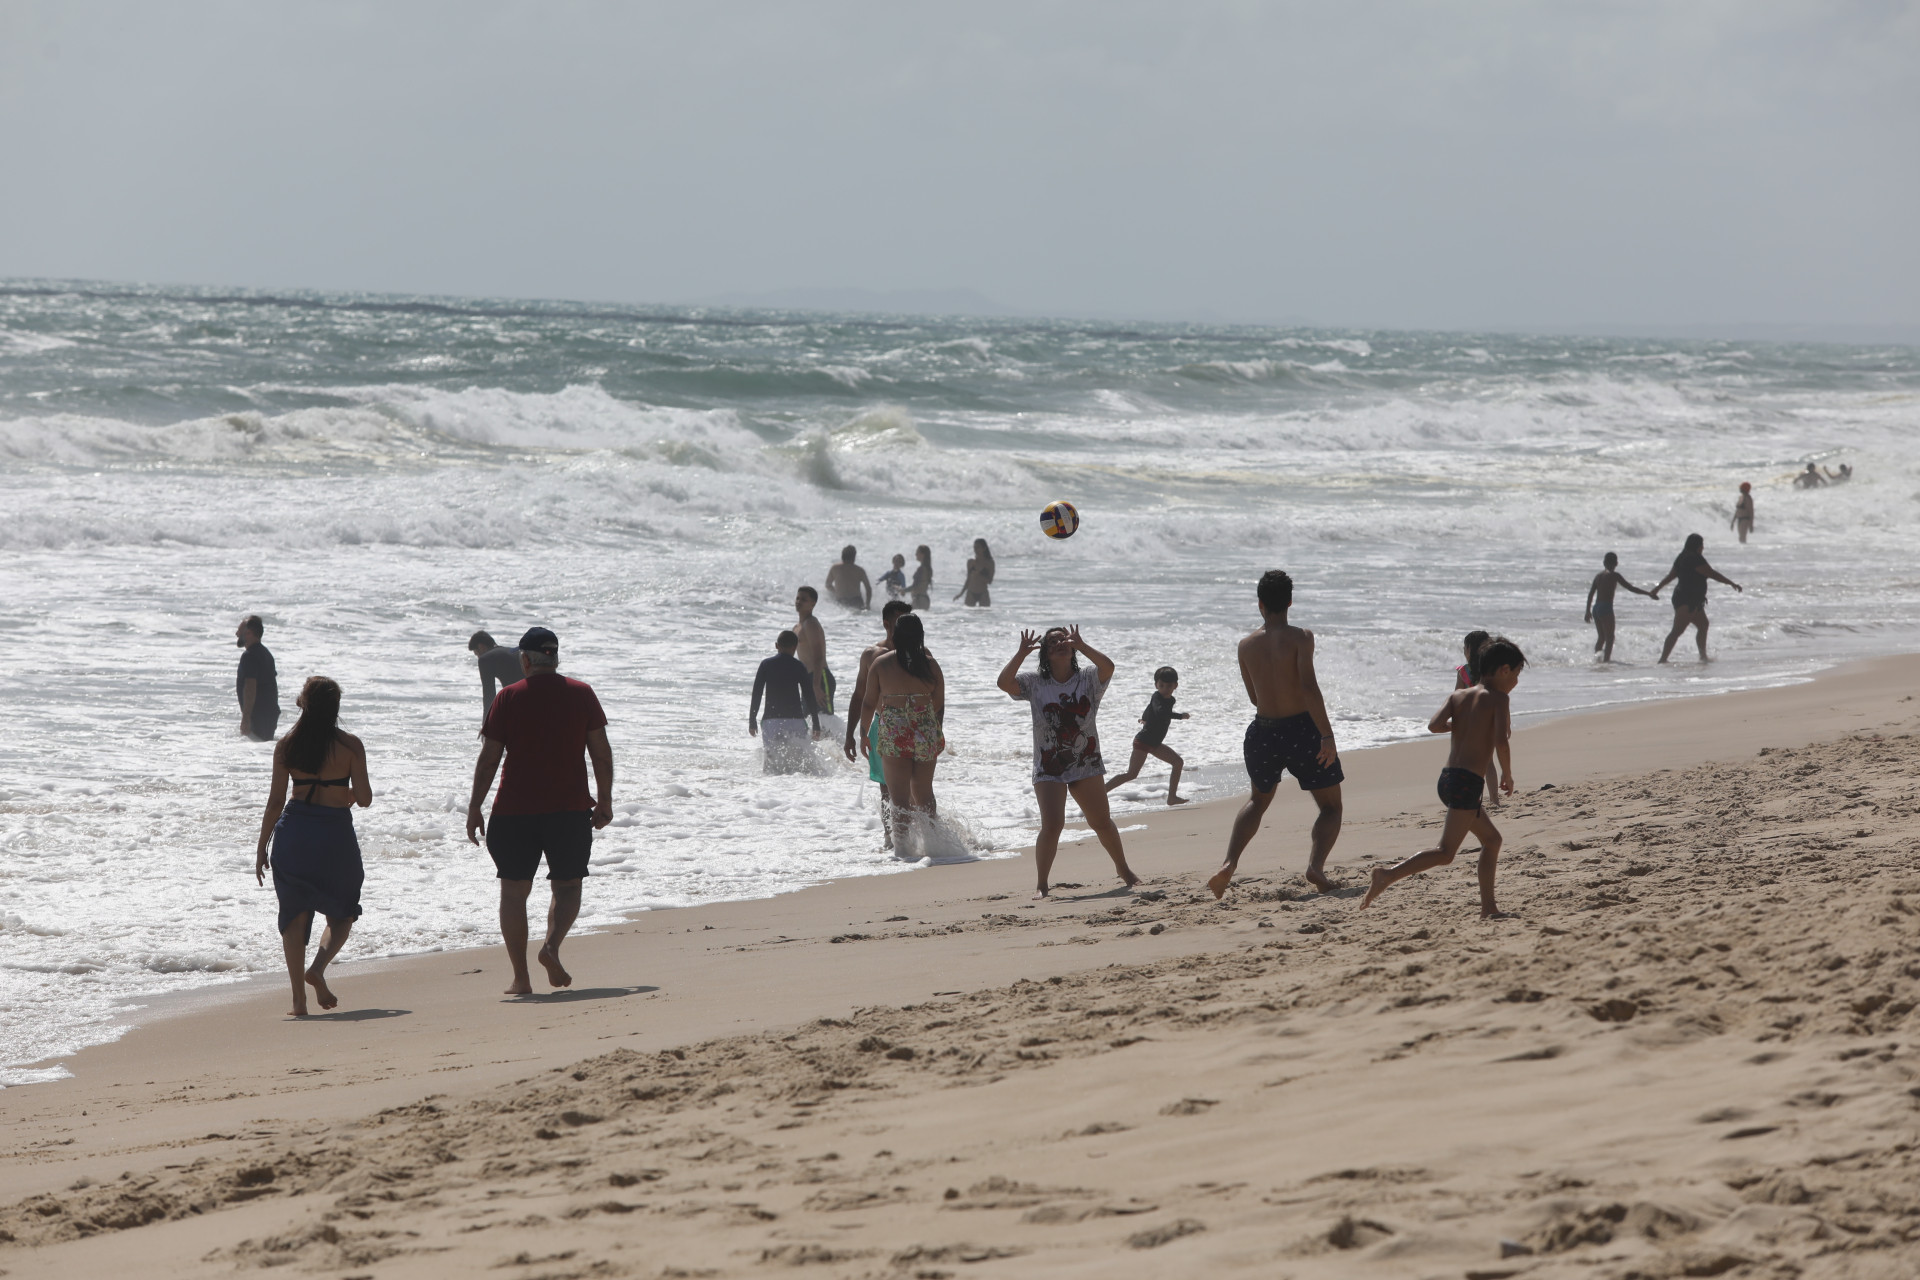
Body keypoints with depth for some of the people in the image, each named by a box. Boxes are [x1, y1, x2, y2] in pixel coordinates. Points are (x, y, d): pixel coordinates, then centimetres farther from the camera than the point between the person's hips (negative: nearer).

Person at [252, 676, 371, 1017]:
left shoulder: (286, 746, -2)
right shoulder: (350, 746, -7)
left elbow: (276, 801, -2)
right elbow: (364, 798, -7)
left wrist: (262, 847, 5)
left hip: (293, 833, 2)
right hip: (335, 832, -2)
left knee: (294, 913, 9)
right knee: (342, 913, 15)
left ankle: (299, 998, 4)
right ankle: (318, 969, -9)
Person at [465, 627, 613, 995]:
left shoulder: (508, 698, -2)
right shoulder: (582, 694, 1)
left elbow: (488, 758, -3)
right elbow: (602, 752, 1)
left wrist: (474, 808, 3)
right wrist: (605, 800, 11)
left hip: (515, 810, -1)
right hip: (570, 809, 1)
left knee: (514, 891, 8)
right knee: (567, 886, 13)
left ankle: (520, 977, 4)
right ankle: (552, 945, -14)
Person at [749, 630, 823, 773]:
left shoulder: (766, 664, 3)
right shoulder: (799, 667, 1)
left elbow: (756, 694, 2)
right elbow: (809, 697, 0)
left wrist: (752, 720, 8)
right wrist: (816, 724, 5)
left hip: (771, 719, 0)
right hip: (795, 719, 0)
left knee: (772, 759, 1)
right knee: (799, 757, 5)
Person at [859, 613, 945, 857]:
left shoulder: (880, 664, -3)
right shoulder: (930, 665, 1)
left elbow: (869, 704, 1)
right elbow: (940, 706, 6)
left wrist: (864, 733, 13)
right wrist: (935, 733, 19)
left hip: (893, 734, -2)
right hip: (926, 734, 2)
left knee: (899, 795, 0)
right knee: (924, 792, 18)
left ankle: (900, 846, -8)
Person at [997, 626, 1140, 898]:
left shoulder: (1088, 679, 0)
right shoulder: (1034, 682, 0)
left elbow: (1108, 667, -20)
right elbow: (1004, 682, -15)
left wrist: (1080, 645, -22)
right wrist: (1022, 653, -18)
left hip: (1086, 763, 2)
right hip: (1048, 768, -2)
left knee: (1102, 822, 11)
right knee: (1051, 825, -15)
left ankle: (1123, 869, 33)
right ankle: (1041, 884, -5)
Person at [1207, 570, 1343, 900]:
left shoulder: (1247, 646, 3)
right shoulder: (1300, 638, -11)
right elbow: (1309, 687, -23)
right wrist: (1327, 736, -23)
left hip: (1263, 733, 4)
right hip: (1302, 731, -4)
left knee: (1258, 800, 28)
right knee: (1331, 807, 12)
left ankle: (1229, 862, 8)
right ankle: (1316, 864, -14)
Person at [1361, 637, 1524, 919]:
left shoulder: (1458, 696, 13)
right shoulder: (1498, 698, -4)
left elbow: (1434, 725, -2)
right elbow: (1501, 741, -17)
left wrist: (1460, 724, 17)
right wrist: (1507, 775, -1)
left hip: (1447, 778, 8)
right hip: (1468, 782, -8)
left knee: (1492, 838, 22)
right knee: (1445, 853, -12)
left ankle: (1488, 907, 22)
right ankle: (1389, 875, -27)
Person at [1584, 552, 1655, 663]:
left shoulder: (1599, 575, 13)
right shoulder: (1614, 575, -6)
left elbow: (1590, 594, 17)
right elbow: (1631, 588, -9)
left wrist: (1588, 611, 24)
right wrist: (1648, 593, -4)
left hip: (1596, 608, 7)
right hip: (1606, 608, -7)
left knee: (1601, 637, 18)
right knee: (1609, 638, -3)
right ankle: (1606, 659, -11)